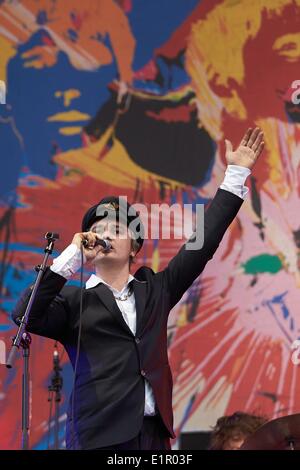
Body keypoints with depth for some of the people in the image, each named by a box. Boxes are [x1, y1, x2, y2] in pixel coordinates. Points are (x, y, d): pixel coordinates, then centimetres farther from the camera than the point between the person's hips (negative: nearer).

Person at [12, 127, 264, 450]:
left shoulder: (154, 290, 18)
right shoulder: (74, 302, 8)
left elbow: (203, 242, 19)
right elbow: (26, 317, -10)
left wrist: (237, 173, 20)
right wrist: (70, 257, -8)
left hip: (153, 435, 3)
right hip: (99, 437, -3)